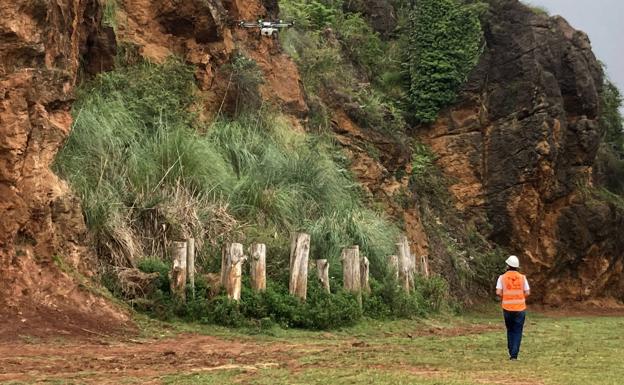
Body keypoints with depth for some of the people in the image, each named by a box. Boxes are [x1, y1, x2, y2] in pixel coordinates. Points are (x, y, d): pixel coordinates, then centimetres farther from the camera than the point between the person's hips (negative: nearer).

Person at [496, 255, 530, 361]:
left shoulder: (502, 277, -4)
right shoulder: (522, 277, -2)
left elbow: (498, 292, -10)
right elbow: (527, 293, -3)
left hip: (507, 308, 0)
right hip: (520, 308, 0)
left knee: (510, 330, 18)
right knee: (517, 332, 5)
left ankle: (511, 352, 16)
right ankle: (514, 355, -4)